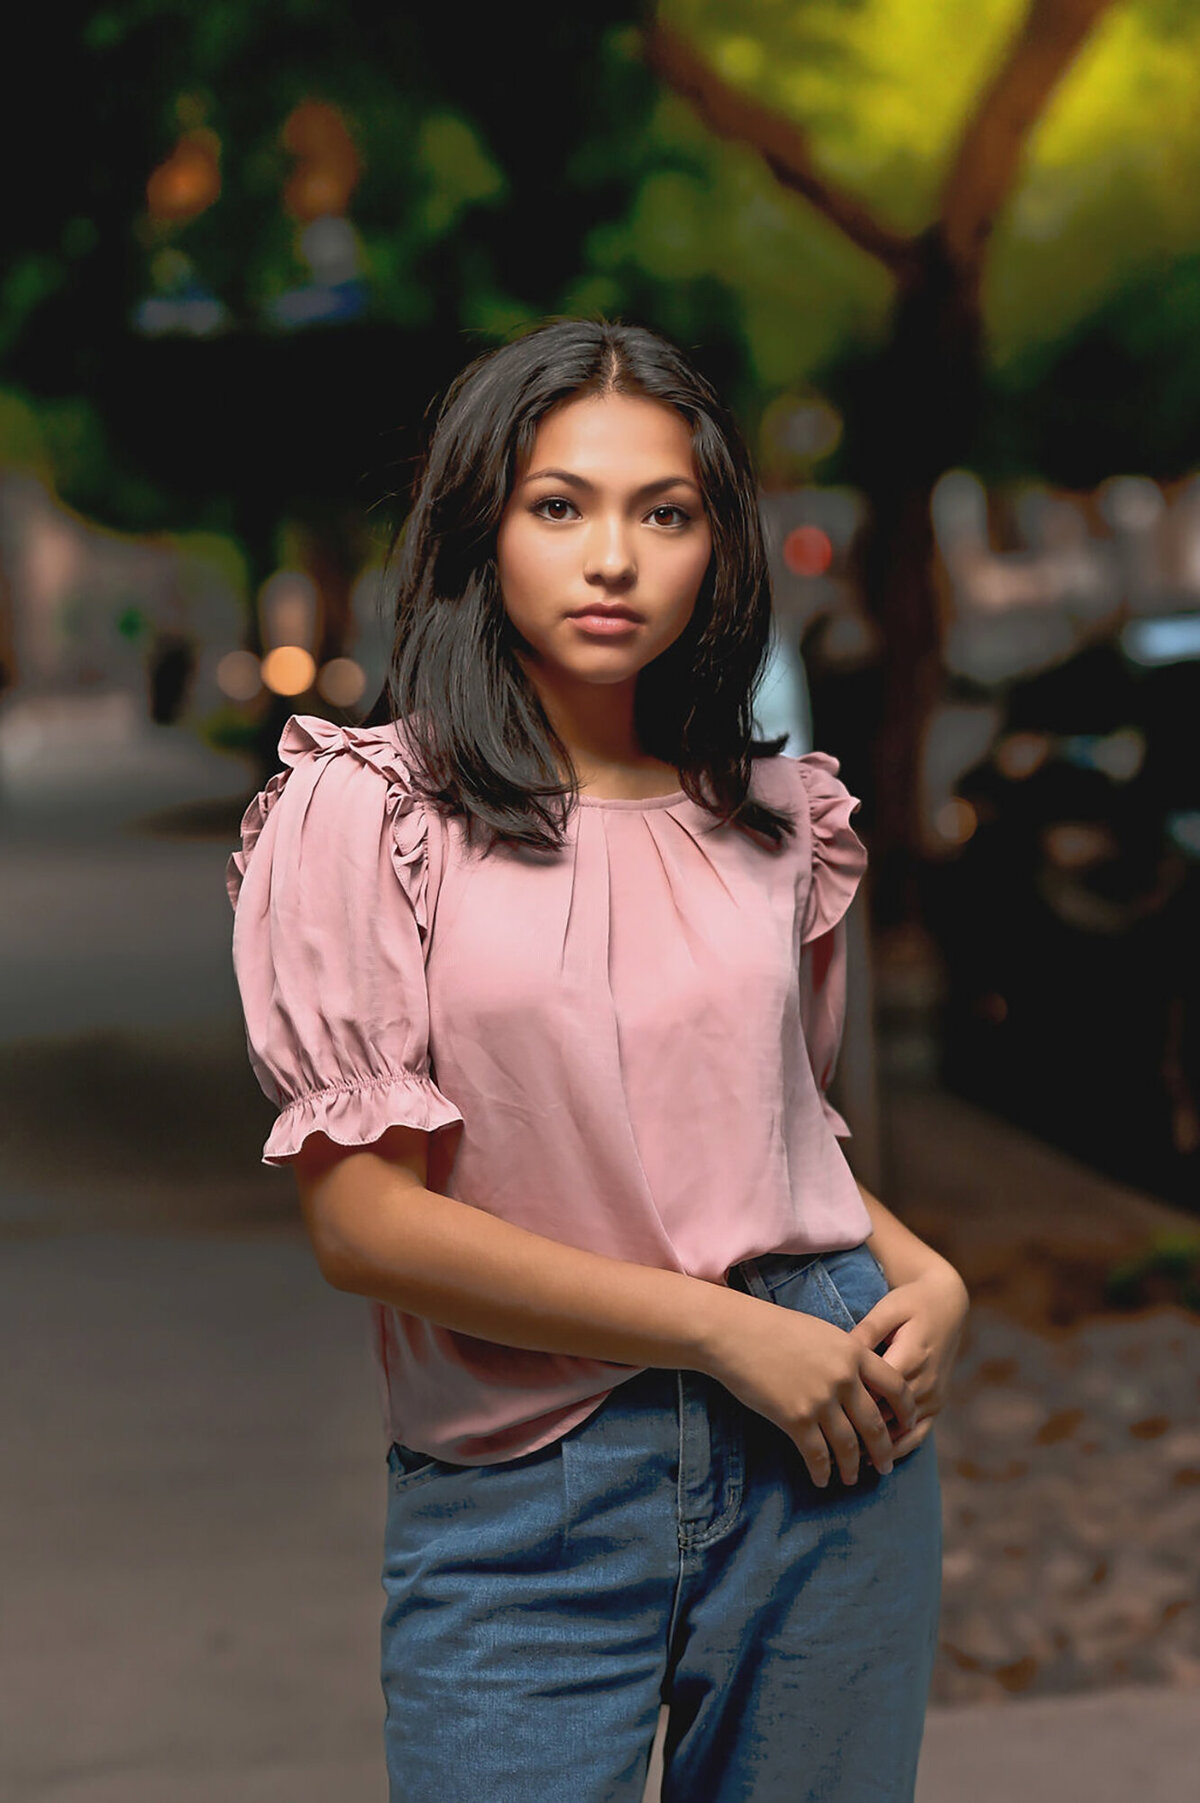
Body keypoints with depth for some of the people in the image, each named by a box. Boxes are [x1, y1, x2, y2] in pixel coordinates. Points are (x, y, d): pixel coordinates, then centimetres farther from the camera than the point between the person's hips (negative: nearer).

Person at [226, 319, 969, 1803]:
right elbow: (362, 1215, -13)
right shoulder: (368, 809, -7)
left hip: (831, 1443, 4)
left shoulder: (772, 819, 7)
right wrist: (727, 1330, -13)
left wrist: (925, 1273, -1)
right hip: (519, 1506, -3)